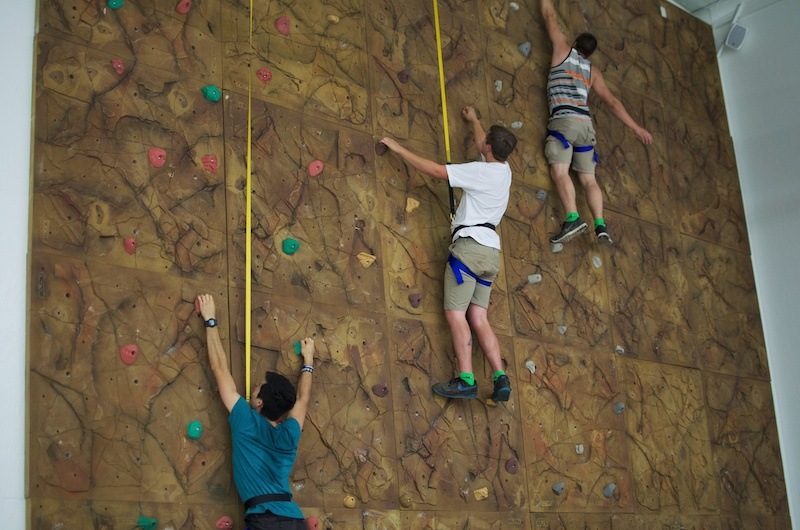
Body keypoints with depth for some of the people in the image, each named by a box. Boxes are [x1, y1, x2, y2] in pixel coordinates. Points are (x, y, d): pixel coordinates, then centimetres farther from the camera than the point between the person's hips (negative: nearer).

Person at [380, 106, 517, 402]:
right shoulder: (503, 170, 16)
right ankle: (501, 378, -5)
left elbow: (434, 170, -9)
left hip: (470, 245, -8)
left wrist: (398, 148, 1)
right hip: (490, 252, 8)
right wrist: (473, 119, 56)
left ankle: (466, 380, -18)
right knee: (478, 319, 5)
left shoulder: (482, 171, -8)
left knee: (455, 313, -10)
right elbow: (481, 144, 39)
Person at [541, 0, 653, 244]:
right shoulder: (593, 71, 21)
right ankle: (600, 224, -13)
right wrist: (636, 128, 17)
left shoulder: (564, 50, 12)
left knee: (559, 171, -18)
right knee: (588, 179, 4)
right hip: (585, 124, 5)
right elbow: (612, 102, 15)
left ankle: (572, 218, -37)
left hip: (563, 121, -5)